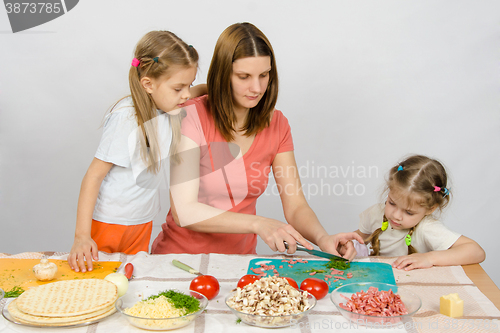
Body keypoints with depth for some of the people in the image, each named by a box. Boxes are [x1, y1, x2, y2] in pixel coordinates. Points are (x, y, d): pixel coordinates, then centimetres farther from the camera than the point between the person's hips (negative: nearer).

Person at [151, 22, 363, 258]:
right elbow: (183, 212, -20)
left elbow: (296, 207, -1)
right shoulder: (192, 116, -14)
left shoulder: (276, 124, 0)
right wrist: (258, 223, -30)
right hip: (182, 254, -3)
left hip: (240, 254, 3)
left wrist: (322, 238, -22)